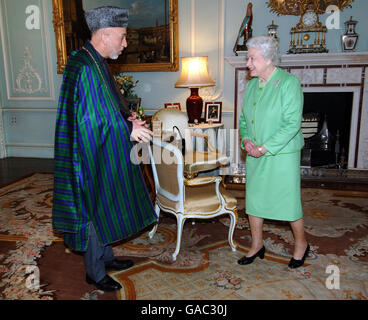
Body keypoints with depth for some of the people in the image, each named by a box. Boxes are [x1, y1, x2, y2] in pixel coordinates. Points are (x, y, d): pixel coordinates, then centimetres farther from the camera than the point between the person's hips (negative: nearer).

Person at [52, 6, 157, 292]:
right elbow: (88, 121, -25)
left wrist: (126, 116, 2)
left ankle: (105, 257, 39)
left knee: (106, 207, 20)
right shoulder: (84, 69, -22)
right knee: (95, 211, 5)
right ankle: (95, 273, 24)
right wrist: (129, 129, -20)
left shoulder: (98, 63, 10)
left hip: (106, 154, 10)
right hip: (93, 156, -10)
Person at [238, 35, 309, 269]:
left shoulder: (289, 83, -12)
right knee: (254, 198, 13)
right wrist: (246, 140, -5)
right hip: (255, 155, 7)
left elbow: (292, 123, -18)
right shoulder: (252, 85, 9)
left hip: (282, 154, -6)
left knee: (288, 200, 5)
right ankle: (257, 245, 32)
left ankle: (301, 244, 31)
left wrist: (265, 148, -20)